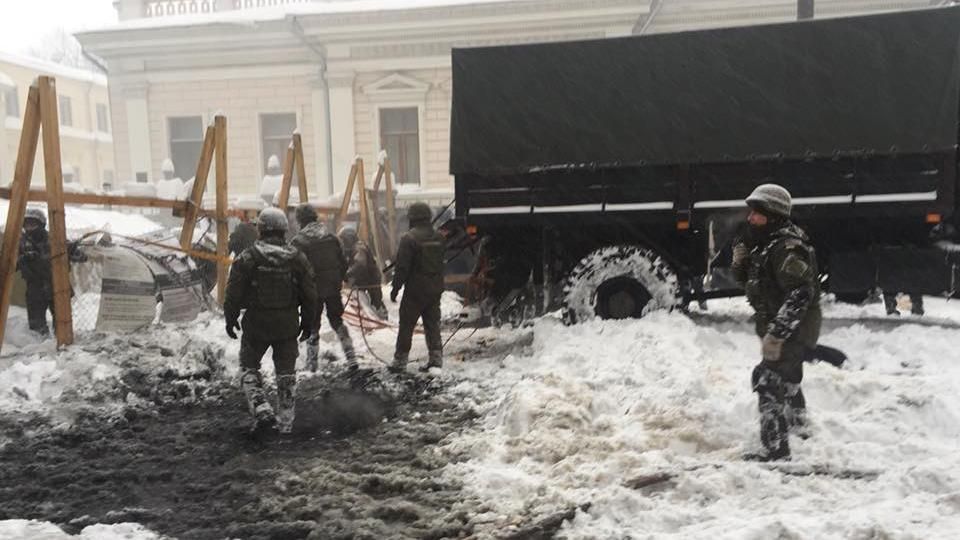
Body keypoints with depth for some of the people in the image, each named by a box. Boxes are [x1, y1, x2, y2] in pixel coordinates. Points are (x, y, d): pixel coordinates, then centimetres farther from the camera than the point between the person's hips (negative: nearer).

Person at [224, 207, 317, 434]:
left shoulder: (247, 259, -10)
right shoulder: (298, 259, -3)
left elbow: (233, 294, -6)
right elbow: (310, 296, 3)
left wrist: (230, 319, 9)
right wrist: (308, 323, 14)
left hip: (256, 324, -2)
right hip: (288, 326, 2)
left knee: (249, 367, 15)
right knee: (286, 373, 13)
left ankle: (262, 410, -1)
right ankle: (286, 422, 19)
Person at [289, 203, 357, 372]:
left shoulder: (298, 242, -12)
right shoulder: (331, 237, 3)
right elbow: (343, 263, 7)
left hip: (313, 290, -4)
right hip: (333, 288, 4)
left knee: (312, 326, 9)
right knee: (337, 321, 16)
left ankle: (311, 363, 14)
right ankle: (351, 358, 11)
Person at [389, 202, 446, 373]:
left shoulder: (409, 238, -14)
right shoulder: (439, 237, 6)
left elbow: (402, 267, -15)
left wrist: (395, 288, -8)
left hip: (415, 290, -6)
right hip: (435, 289, 6)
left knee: (406, 325, 3)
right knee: (433, 324, 13)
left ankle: (400, 360, 6)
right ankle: (436, 357, 12)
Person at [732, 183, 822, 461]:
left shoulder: (786, 247, -24)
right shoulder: (765, 244, 8)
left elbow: (800, 293, -31)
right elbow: (749, 282, 15)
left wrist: (777, 333, -34)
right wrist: (741, 262, -6)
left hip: (794, 330, -11)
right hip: (783, 327, 11)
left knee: (769, 381, -14)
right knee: (787, 378, 29)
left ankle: (776, 448, -9)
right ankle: (798, 425, 53)